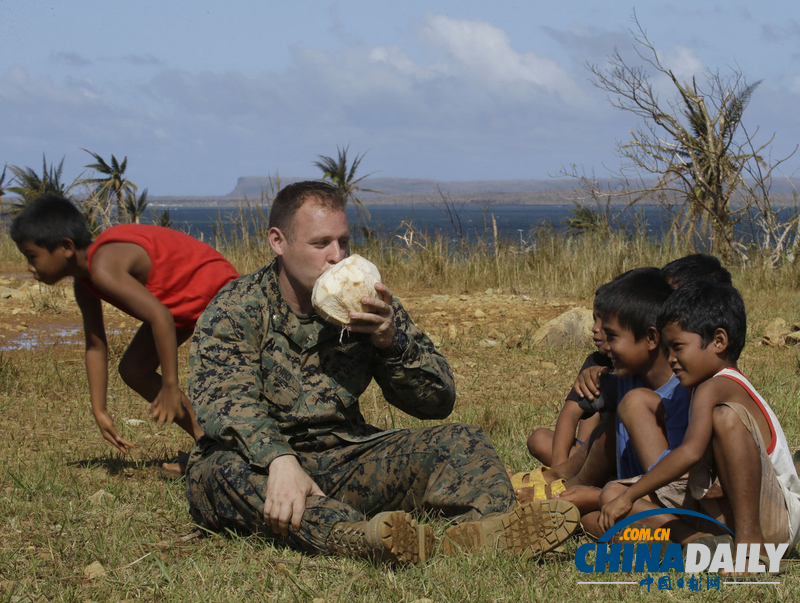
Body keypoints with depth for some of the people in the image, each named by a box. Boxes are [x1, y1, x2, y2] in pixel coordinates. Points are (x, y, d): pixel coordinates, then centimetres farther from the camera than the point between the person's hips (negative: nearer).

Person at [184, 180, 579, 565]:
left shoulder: (368, 306, 6)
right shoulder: (236, 310, -6)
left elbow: (439, 401, 5)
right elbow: (224, 401, -23)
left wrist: (392, 342, -14)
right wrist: (279, 459, -43)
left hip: (344, 461, 4)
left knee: (459, 444, -12)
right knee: (228, 466, -37)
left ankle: (486, 525, -48)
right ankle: (359, 538, -63)